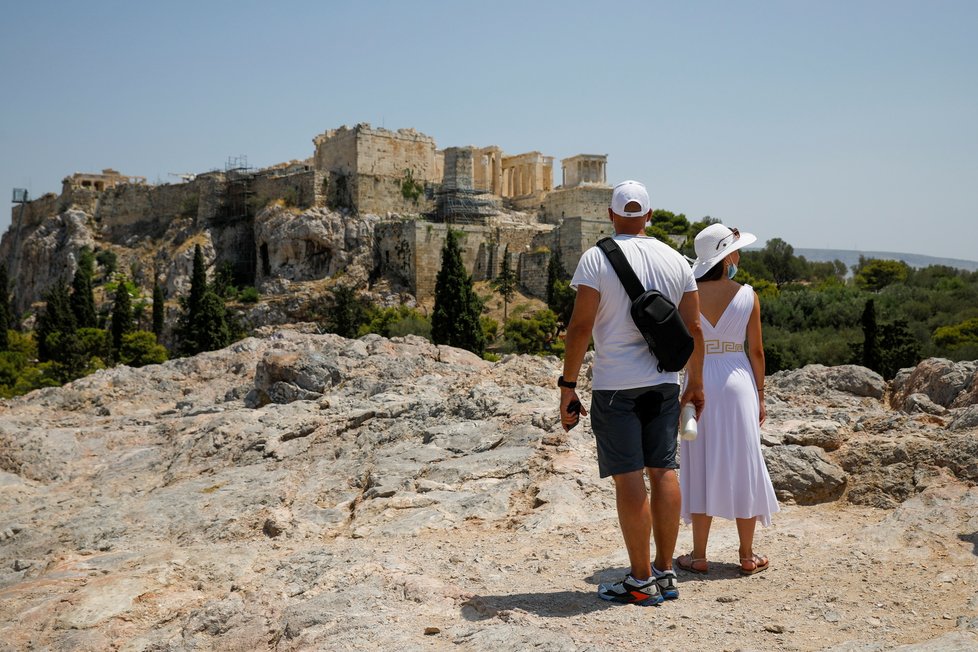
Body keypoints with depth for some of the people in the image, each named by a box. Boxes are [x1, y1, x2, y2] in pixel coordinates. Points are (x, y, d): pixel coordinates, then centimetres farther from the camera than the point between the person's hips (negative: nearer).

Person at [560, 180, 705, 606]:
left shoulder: (597, 258, -5)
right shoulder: (675, 260, 8)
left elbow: (581, 325, -11)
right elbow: (692, 327, 9)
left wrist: (568, 385, -6)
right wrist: (695, 383, 18)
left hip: (615, 384, -5)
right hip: (664, 383, 5)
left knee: (629, 478, -2)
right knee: (664, 471, 10)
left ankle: (642, 581, 4)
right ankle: (665, 572, 18)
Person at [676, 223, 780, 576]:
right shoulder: (747, 296, -7)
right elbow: (756, 351, -1)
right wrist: (760, 394, 9)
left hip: (699, 383, 0)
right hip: (738, 382, 0)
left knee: (701, 468, 8)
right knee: (741, 466, 9)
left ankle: (699, 556, 12)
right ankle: (748, 555, 18)